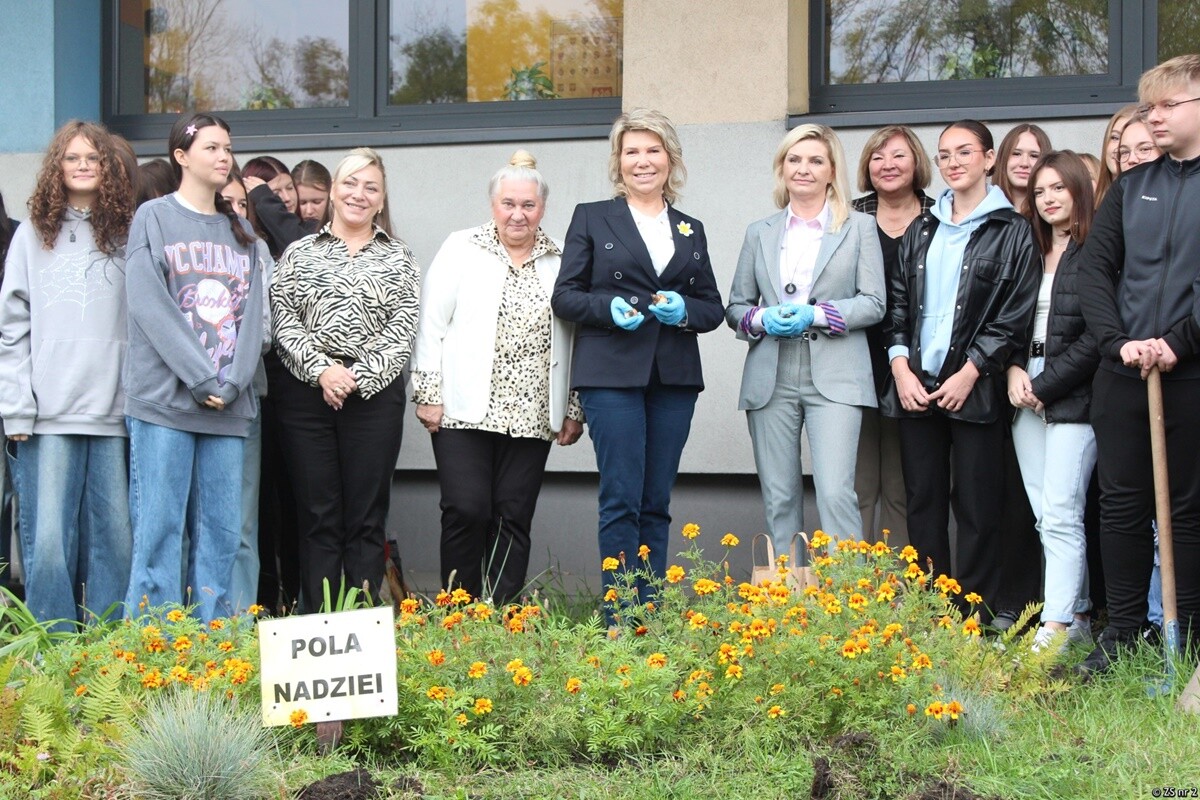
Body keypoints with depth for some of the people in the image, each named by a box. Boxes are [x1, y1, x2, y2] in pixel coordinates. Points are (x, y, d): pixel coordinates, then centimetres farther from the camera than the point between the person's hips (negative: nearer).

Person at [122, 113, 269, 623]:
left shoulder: (242, 233, 18)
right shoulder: (154, 218, 3)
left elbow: (252, 313, 10)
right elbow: (149, 304, -7)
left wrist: (232, 381, -6)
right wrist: (201, 378, -13)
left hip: (229, 405, 5)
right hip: (164, 400, -4)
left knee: (221, 530, 3)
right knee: (160, 527, -6)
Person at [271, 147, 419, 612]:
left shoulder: (399, 259, 12)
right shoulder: (300, 254, 12)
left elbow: (402, 331, 2)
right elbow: (283, 322, 2)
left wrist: (357, 377, -11)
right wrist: (322, 369, -12)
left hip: (375, 396, 0)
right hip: (307, 395, 0)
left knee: (366, 519, 0)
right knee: (317, 516, 1)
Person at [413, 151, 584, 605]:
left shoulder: (560, 263, 12)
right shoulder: (461, 249, 5)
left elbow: (574, 339, 14)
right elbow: (431, 324, 2)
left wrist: (574, 409, 10)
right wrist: (428, 393, -4)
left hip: (531, 416, 3)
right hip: (466, 410, -2)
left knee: (513, 518, 2)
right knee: (466, 510, -9)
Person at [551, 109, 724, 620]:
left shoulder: (691, 230, 17)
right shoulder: (592, 218, 8)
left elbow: (713, 308, 15)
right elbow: (564, 297, 3)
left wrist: (683, 310, -6)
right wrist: (609, 307, -15)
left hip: (674, 379, 4)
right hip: (612, 375, -3)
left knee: (656, 503, 5)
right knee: (622, 500, -8)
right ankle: (620, 620, -4)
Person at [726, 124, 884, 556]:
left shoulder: (859, 228, 9)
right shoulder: (759, 233, 16)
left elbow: (873, 303, 2)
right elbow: (735, 306, 16)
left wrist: (816, 315, -12)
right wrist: (762, 319, -7)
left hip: (835, 378, -3)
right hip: (771, 379, 3)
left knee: (836, 493, -14)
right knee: (779, 498, 3)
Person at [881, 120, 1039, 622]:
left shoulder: (1012, 232, 0)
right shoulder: (921, 231, 15)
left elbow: (1014, 315, -5)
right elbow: (897, 302, 12)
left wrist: (969, 373, -12)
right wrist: (900, 364, -2)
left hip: (974, 389, -4)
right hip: (915, 386, 5)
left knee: (977, 507, -2)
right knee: (923, 503, 6)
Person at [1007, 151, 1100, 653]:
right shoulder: (1030, 252, 16)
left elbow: (1096, 336, -12)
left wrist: (1045, 386, -10)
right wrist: (1014, 369, 0)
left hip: (1073, 397, -7)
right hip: (1027, 397, 7)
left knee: (1060, 514, -12)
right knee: (1046, 516, 6)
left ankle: (1055, 629, -12)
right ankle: (1078, 617, 13)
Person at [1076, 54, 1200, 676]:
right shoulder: (1132, 186, 13)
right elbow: (1095, 267, 7)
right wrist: (1118, 341, -7)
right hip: (1122, 377, 4)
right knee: (1122, 504, 7)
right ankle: (1122, 635, 16)